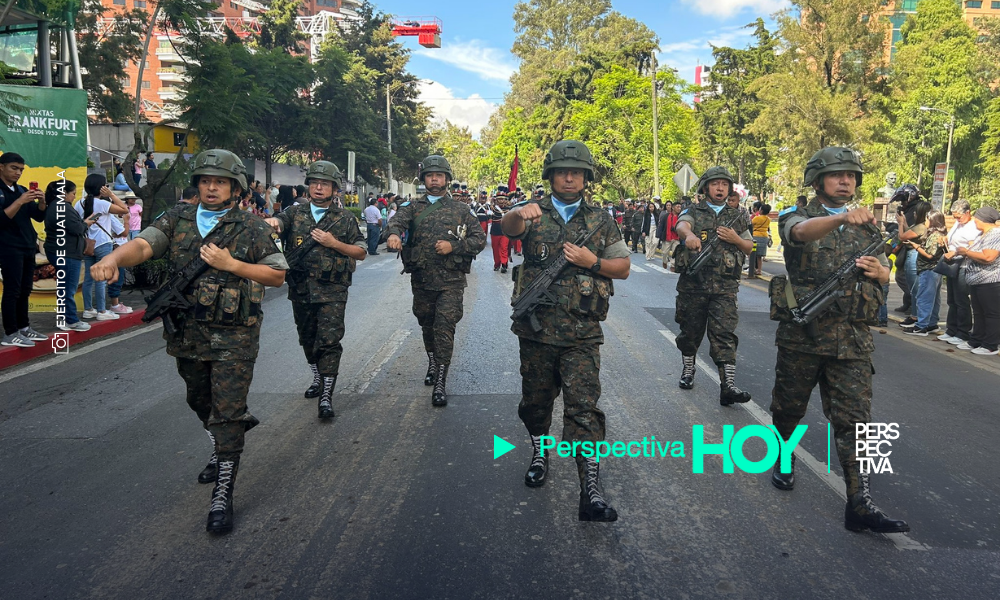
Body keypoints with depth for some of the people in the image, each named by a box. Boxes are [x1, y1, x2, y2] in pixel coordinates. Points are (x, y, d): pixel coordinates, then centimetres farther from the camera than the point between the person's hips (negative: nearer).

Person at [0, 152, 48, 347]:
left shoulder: (22, 190, 14)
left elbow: (39, 216, 12)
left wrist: (41, 201, -7)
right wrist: (19, 202, -26)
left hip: (28, 247, 7)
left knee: (25, 290, 10)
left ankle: (23, 327, 18)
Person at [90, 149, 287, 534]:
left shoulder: (252, 228, -4)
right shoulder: (177, 220, 4)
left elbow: (278, 275, -4)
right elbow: (144, 245, -13)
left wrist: (230, 264, -16)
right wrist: (113, 258, -35)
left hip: (233, 339, -4)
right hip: (186, 336, 5)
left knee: (226, 415, -5)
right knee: (200, 403, 22)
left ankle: (222, 498, 3)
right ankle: (223, 453, 50)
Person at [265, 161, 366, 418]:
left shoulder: (345, 219, 3)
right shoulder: (296, 213, 7)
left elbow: (361, 252, 3)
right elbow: (279, 222, -13)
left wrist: (334, 243, -12)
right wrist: (270, 222, -38)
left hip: (332, 291, -3)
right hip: (300, 289, 3)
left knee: (329, 341, -10)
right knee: (307, 340, 17)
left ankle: (326, 396, -6)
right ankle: (318, 380, 38)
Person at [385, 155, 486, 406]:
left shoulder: (460, 210, 7)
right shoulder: (413, 207, 8)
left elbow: (480, 239, 5)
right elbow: (398, 220, -13)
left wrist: (454, 246, -12)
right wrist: (394, 234, -38)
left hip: (451, 281, -2)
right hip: (421, 279, 2)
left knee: (445, 327, -11)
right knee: (426, 325, 17)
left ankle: (440, 382, -8)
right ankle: (432, 364, 41)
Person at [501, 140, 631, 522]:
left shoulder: (601, 221, 8)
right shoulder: (534, 213, 3)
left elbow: (624, 267, 11)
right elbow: (508, 226, -20)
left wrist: (593, 262, -9)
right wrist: (520, 214, -45)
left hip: (581, 334, -1)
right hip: (536, 329, 1)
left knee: (583, 410, -8)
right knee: (535, 402, 16)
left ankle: (592, 494, -9)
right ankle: (539, 456, 42)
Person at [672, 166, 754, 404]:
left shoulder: (736, 217, 15)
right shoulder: (693, 212, 6)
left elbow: (749, 248, 19)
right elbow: (681, 226, -17)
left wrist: (735, 239, -4)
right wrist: (689, 235, -42)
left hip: (725, 286, 1)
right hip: (693, 283, 0)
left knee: (725, 333, -10)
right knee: (690, 330, 11)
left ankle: (728, 385, -15)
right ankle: (688, 370, 33)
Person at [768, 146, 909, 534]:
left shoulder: (867, 227, 13)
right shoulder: (798, 217, -2)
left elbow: (885, 272, 21)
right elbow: (803, 232, -27)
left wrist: (878, 271, -5)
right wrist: (843, 217, -48)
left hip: (853, 339, 3)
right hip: (802, 333, -2)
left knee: (854, 418, -4)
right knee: (789, 407, 12)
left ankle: (859, 505, -3)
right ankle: (783, 457, 41)